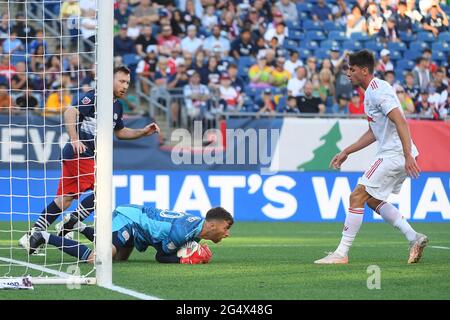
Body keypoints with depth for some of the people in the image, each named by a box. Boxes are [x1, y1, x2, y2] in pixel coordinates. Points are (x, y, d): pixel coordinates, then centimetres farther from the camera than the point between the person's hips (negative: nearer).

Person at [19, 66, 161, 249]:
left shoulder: (117, 106, 17)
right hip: (79, 153, -9)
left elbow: (120, 132, 31)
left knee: (65, 199, 9)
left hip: (90, 156, 9)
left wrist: (144, 132, 19)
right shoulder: (95, 97, -10)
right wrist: (75, 139, -33)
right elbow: (70, 113, -21)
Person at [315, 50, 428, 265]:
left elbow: (401, 122, -25)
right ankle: (414, 238, 15)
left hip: (394, 155, -10)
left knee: (357, 197, -9)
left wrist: (408, 156, -32)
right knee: (373, 199, 17)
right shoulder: (371, 92, 17)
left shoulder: (378, 90, -16)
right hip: (389, 153, 10)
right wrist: (346, 152, 24)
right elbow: (374, 133, 25)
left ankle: (342, 253, -7)